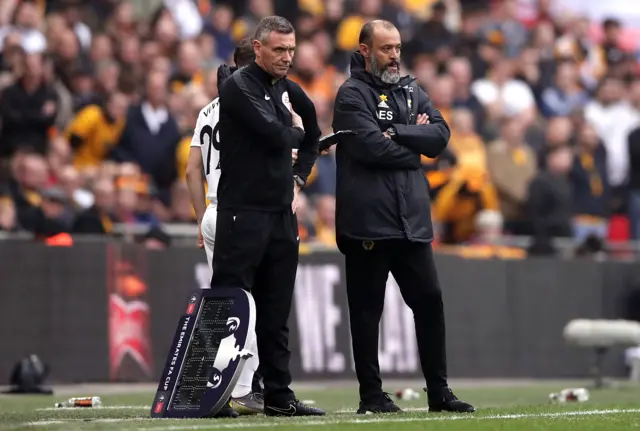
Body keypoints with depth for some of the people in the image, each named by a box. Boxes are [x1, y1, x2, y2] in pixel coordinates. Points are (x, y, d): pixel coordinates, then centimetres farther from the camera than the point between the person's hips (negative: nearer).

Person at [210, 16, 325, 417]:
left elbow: (312, 139, 30)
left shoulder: (290, 91, 14)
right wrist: (295, 129, 2)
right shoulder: (239, 87, -9)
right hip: (243, 213, -7)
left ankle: (279, 394, 13)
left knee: (276, 313, 9)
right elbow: (276, 136, -19)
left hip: (282, 214, 7)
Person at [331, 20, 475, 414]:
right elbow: (371, 146, -17)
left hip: (413, 218, 6)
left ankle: (439, 392, 11)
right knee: (367, 309, 1)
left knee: (430, 300, 5)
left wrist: (396, 134, -11)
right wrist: (414, 143, -4)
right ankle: (371, 395, 8)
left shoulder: (412, 91, 15)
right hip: (368, 220, -6)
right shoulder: (352, 94, -3)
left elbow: (440, 135, 1)